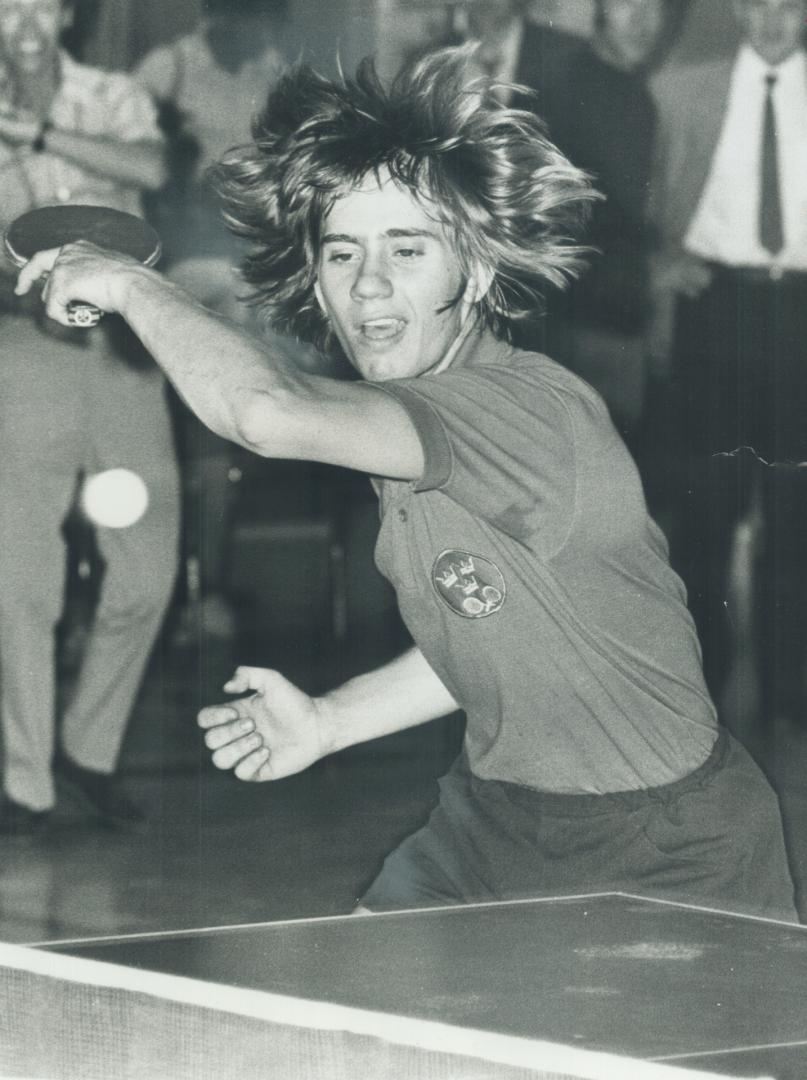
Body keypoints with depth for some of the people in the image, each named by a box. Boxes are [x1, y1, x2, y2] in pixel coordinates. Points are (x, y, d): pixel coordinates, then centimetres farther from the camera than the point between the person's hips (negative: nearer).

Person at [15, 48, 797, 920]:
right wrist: (331, 719, 3)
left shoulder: (528, 408, -30)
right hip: (497, 815, 8)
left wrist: (133, 285, -27)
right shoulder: (396, 416, 1)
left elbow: (272, 414, -43)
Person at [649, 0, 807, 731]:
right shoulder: (684, 93, 6)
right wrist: (662, 270, -6)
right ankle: (702, 676, 18)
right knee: (706, 499, 5)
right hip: (717, 304, 0)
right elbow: (651, 204, 8)